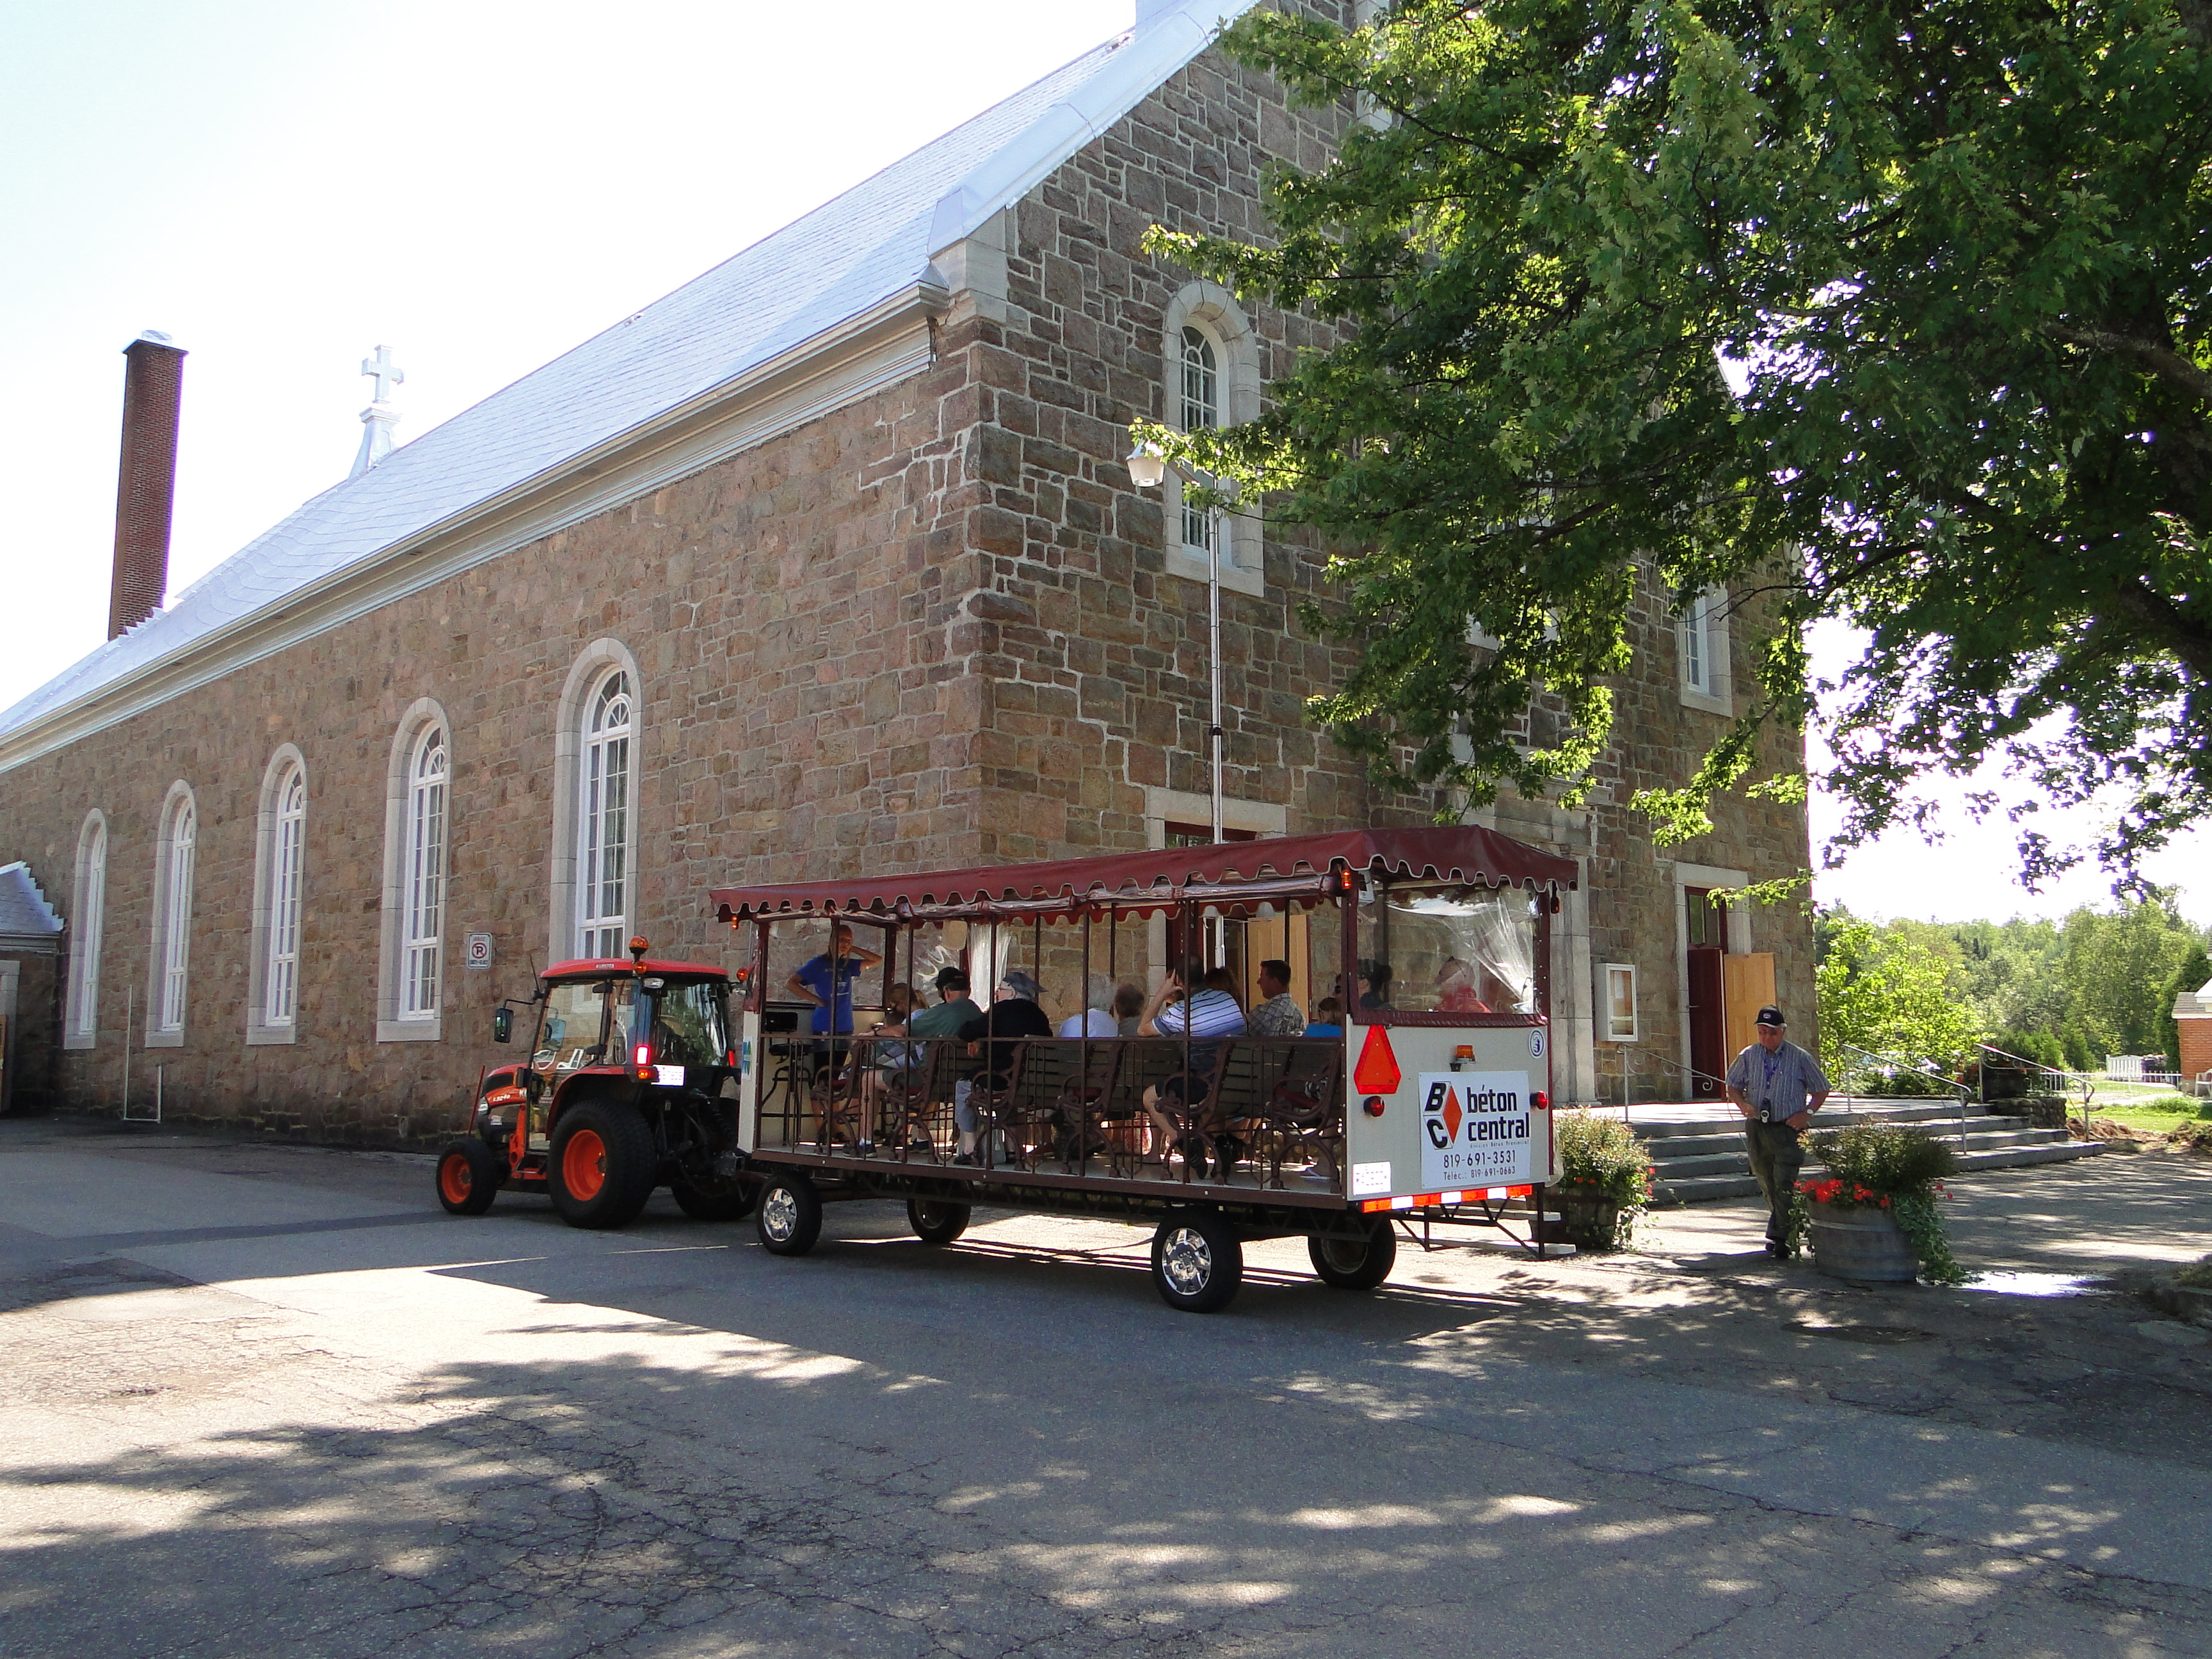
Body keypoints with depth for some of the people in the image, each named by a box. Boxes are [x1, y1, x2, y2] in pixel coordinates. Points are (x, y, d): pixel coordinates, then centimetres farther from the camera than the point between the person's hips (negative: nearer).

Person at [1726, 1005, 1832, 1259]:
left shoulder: (1800, 1058, -1)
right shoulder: (1748, 1056, 6)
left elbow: (1821, 1090, 7)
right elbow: (1733, 1086, 14)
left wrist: (1807, 1114, -7)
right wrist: (1743, 1104, -6)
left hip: (1788, 1130, -3)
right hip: (1757, 1129, 4)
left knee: (1784, 1183, -12)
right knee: (1766, 1183, 11)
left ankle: (1780, 1238, -12)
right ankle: (1784, 1229, 26)